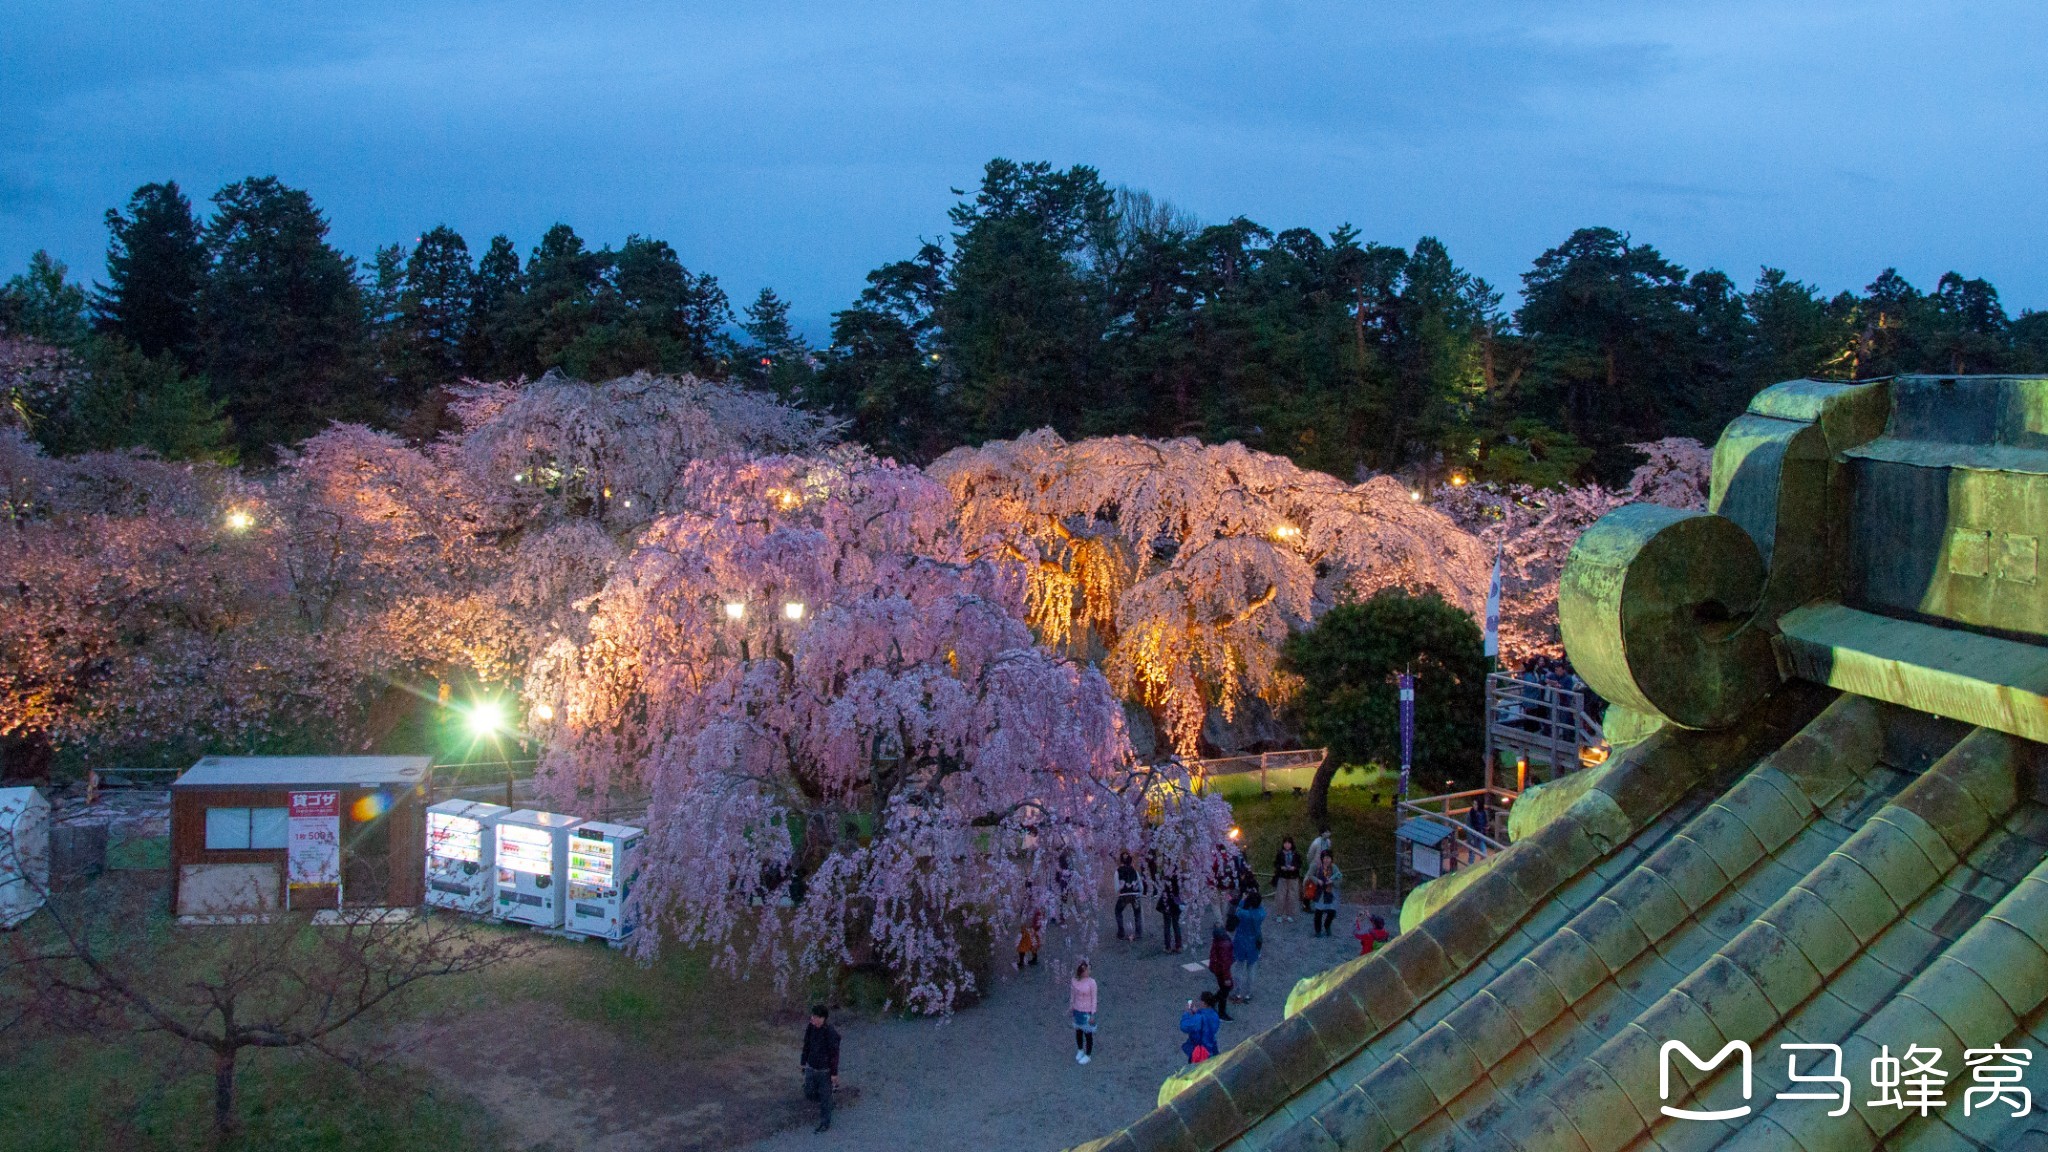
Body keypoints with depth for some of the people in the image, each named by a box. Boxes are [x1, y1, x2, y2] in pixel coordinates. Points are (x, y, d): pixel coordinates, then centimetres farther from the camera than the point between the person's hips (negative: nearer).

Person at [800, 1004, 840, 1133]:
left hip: (826, 1070, -6)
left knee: (825, 1097, 9)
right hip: (811, 1068, 6)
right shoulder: (810, 1028, -10)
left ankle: (825, 1122, 29)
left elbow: (834, 1054, -20)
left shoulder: (831, 1033, -27)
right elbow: (806, 1046, 5)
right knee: (809, 1094, 14)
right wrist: (803, 1063, 13)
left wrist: (834, 1074, -15)